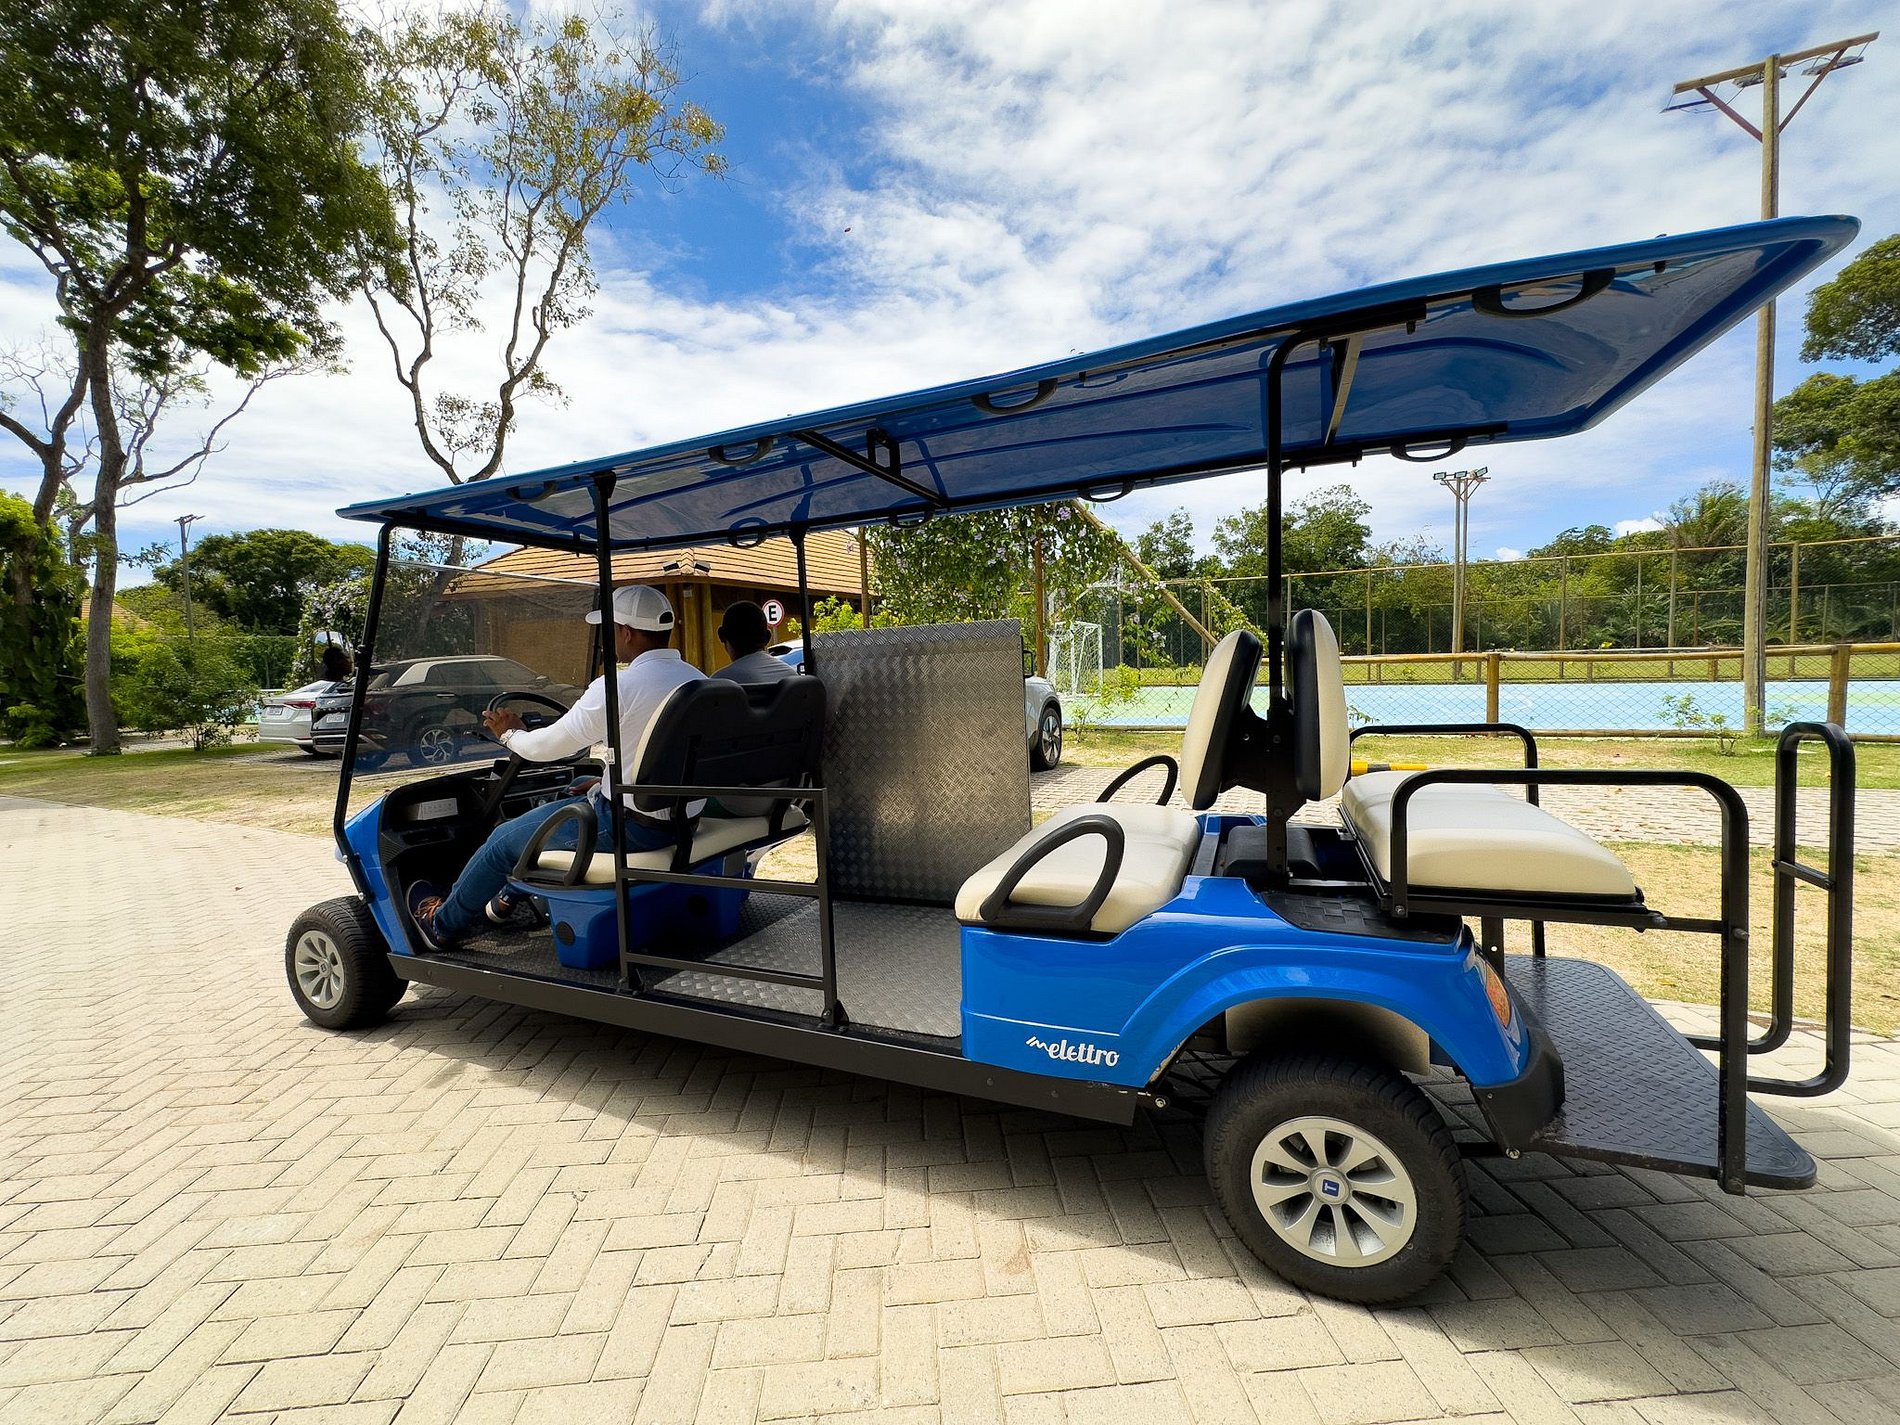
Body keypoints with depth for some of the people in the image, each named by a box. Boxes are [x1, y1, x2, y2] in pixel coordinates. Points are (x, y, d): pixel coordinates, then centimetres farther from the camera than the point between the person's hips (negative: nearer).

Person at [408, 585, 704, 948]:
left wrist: (511, 734, 11)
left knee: (504, 840, 15)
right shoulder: (698, 680, 3)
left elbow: (547, 746, -10)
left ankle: (443, 925, 38)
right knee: (566, 800, 30)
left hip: (630, 825, -8)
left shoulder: (617, 686, -20)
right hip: (683, 820, 8)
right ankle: (506, 900, 44)